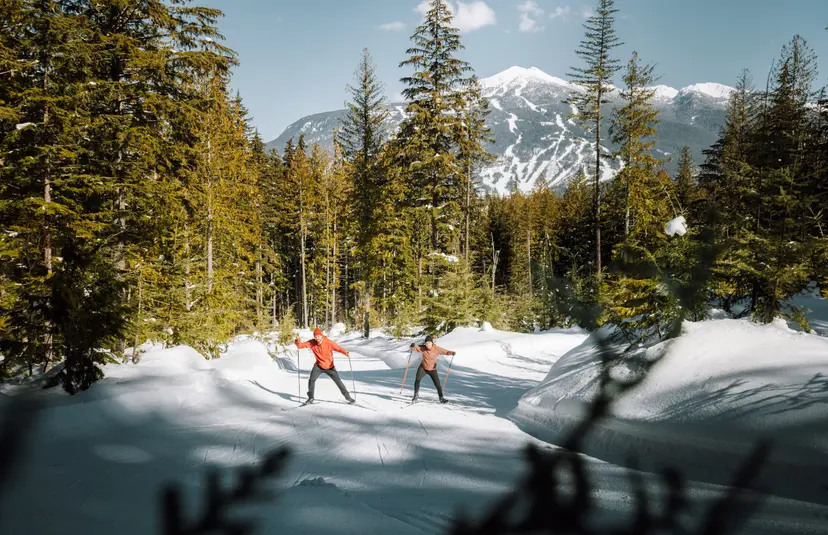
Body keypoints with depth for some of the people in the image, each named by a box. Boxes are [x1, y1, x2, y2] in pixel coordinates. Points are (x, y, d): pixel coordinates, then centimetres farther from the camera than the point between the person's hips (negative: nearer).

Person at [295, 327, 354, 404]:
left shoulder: (328, 342, -20)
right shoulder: (312, 343, -12)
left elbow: (338, 348, -24)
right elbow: (301, 345, -9)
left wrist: (346, 353, -42)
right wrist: (297, 341, -32)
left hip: (330, 366, -2)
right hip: (318, 366, 2)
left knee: (338, 381, 1)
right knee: (311, 380, -13)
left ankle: (348, 397, 15)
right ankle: (311, 398, 8)